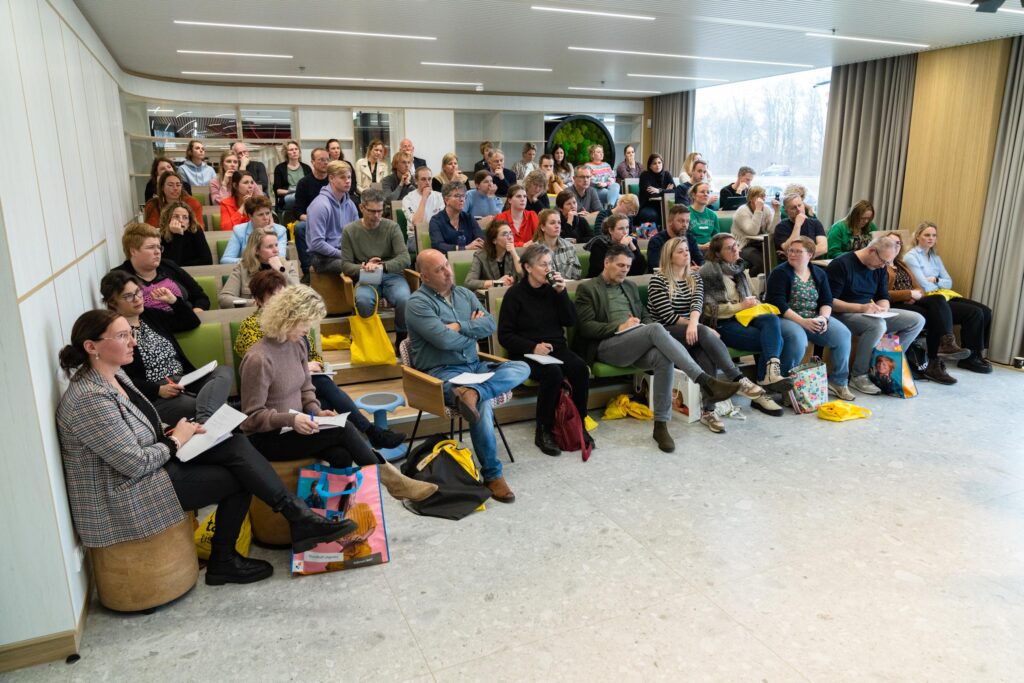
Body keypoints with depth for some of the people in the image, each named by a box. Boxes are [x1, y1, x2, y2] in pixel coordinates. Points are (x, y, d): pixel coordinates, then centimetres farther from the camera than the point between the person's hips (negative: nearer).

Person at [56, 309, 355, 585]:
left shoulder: (114, 375, 6)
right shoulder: (90, 399, -24)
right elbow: (135, 463, -26)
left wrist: (172, 432, 0)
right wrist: (175, 440, -10)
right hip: (125, 498, -8)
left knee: (236, 446, -10)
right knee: (238, 477, -11)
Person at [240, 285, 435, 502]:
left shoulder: (297, 344, 2)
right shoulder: (259, 359, -22)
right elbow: (251, 417, -18)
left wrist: (316, 412, -5)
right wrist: (290, 419, -31)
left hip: (290, 428, 7)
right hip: (267, 438, -7)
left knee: (342, 455, -19)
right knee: (344, 430, -20)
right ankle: (389, 478, -5)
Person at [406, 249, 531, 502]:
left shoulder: (464, 294, 14)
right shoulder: (418, 302, -6)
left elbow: (490, 324, 3)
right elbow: (444, 339, -19)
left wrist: (460, 326, -12)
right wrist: (473, 330, -1)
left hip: (475, 366, 7)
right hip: (442, 372, -7)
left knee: (521, 368, -11)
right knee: (483, 404, -31)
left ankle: (471, 392, -36)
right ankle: (492, 475, -17)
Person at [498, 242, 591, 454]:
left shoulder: (552, 289, 10)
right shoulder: (515, 294, -3)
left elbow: (570, 321, 6)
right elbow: (504, 335, -5)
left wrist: (562, 292, -6)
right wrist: (533, 347, -19)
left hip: (556, 348, 4)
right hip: (527, 353, -4)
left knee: (580, 368, -26)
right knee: (552, 372, -34)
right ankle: (543, 432, -19)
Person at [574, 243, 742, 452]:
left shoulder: (630, 286, 27)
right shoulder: (587, 288, 7)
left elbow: (645, 316, 27)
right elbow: (585, 326, -4)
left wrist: (647, 326, 1)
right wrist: (619, 327, -14)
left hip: (637, 345, 6)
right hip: (607, 345, -5)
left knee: (663, 358, -31)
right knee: (656, 329, -33)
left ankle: (661, 425, -26)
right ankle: (706, 381, -39)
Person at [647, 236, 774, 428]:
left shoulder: (695, 278, 15)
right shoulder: (658, 281, -2)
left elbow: (697, 303, -5)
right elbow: (668, 316, -11)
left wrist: (694, 323, -29)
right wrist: (703, 329, -16)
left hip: (690, 333, 5)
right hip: (667, 334, -4)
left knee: (707, 354, -32)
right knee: (704, 334, -35)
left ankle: (708, 411, -35)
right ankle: (740, 381, -37)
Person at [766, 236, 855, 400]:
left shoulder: (819, 273, 13)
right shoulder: (780, 273, -4)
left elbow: (826, 301, 10)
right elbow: (778, 303, -14)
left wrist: (824, 317, -13)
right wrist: (803, 322, -21)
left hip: (815, 318, 5)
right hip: (787, 318, -5)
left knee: (843, 334, -17)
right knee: (798, 339, -36)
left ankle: (838, 382, -1)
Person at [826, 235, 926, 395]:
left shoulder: (880, 268, 9)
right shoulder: (841, 264, -15)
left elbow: (884, 297, 14)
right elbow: (830, 301, -20)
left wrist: (883, 307, -11)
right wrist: (860, 307, -29)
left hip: (870, 314, 8)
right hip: (843, 314, -8)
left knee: (917, 320, -2)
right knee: (877, 325, -37)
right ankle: (858, 376, -20)